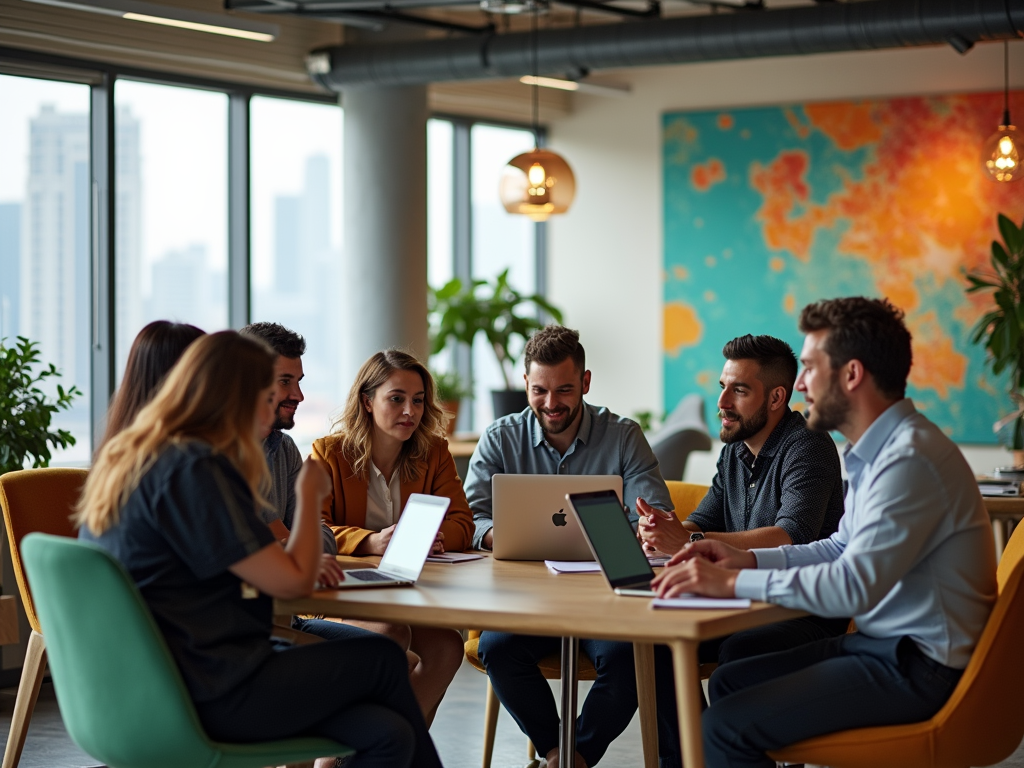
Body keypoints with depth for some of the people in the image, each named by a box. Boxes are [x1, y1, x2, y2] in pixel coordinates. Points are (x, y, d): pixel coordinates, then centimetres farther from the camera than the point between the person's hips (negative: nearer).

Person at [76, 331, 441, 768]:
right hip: (210, 696, -9)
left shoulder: (125, 462, 13)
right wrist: (310, 494, 1)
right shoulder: (192, 470, -18)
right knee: (382, 659, 7)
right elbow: (293, 581, -15)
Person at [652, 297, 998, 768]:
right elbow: (843, 548, 22)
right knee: (729, 682, 16)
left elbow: (854, 585, -30)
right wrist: (745, 559, 8)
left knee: (726, 728, -16)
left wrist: (733, 582, -26)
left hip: (916, 667, -10)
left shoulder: (911, 457, -23)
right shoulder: (877, 450, 11)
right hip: (882, 643, 10)